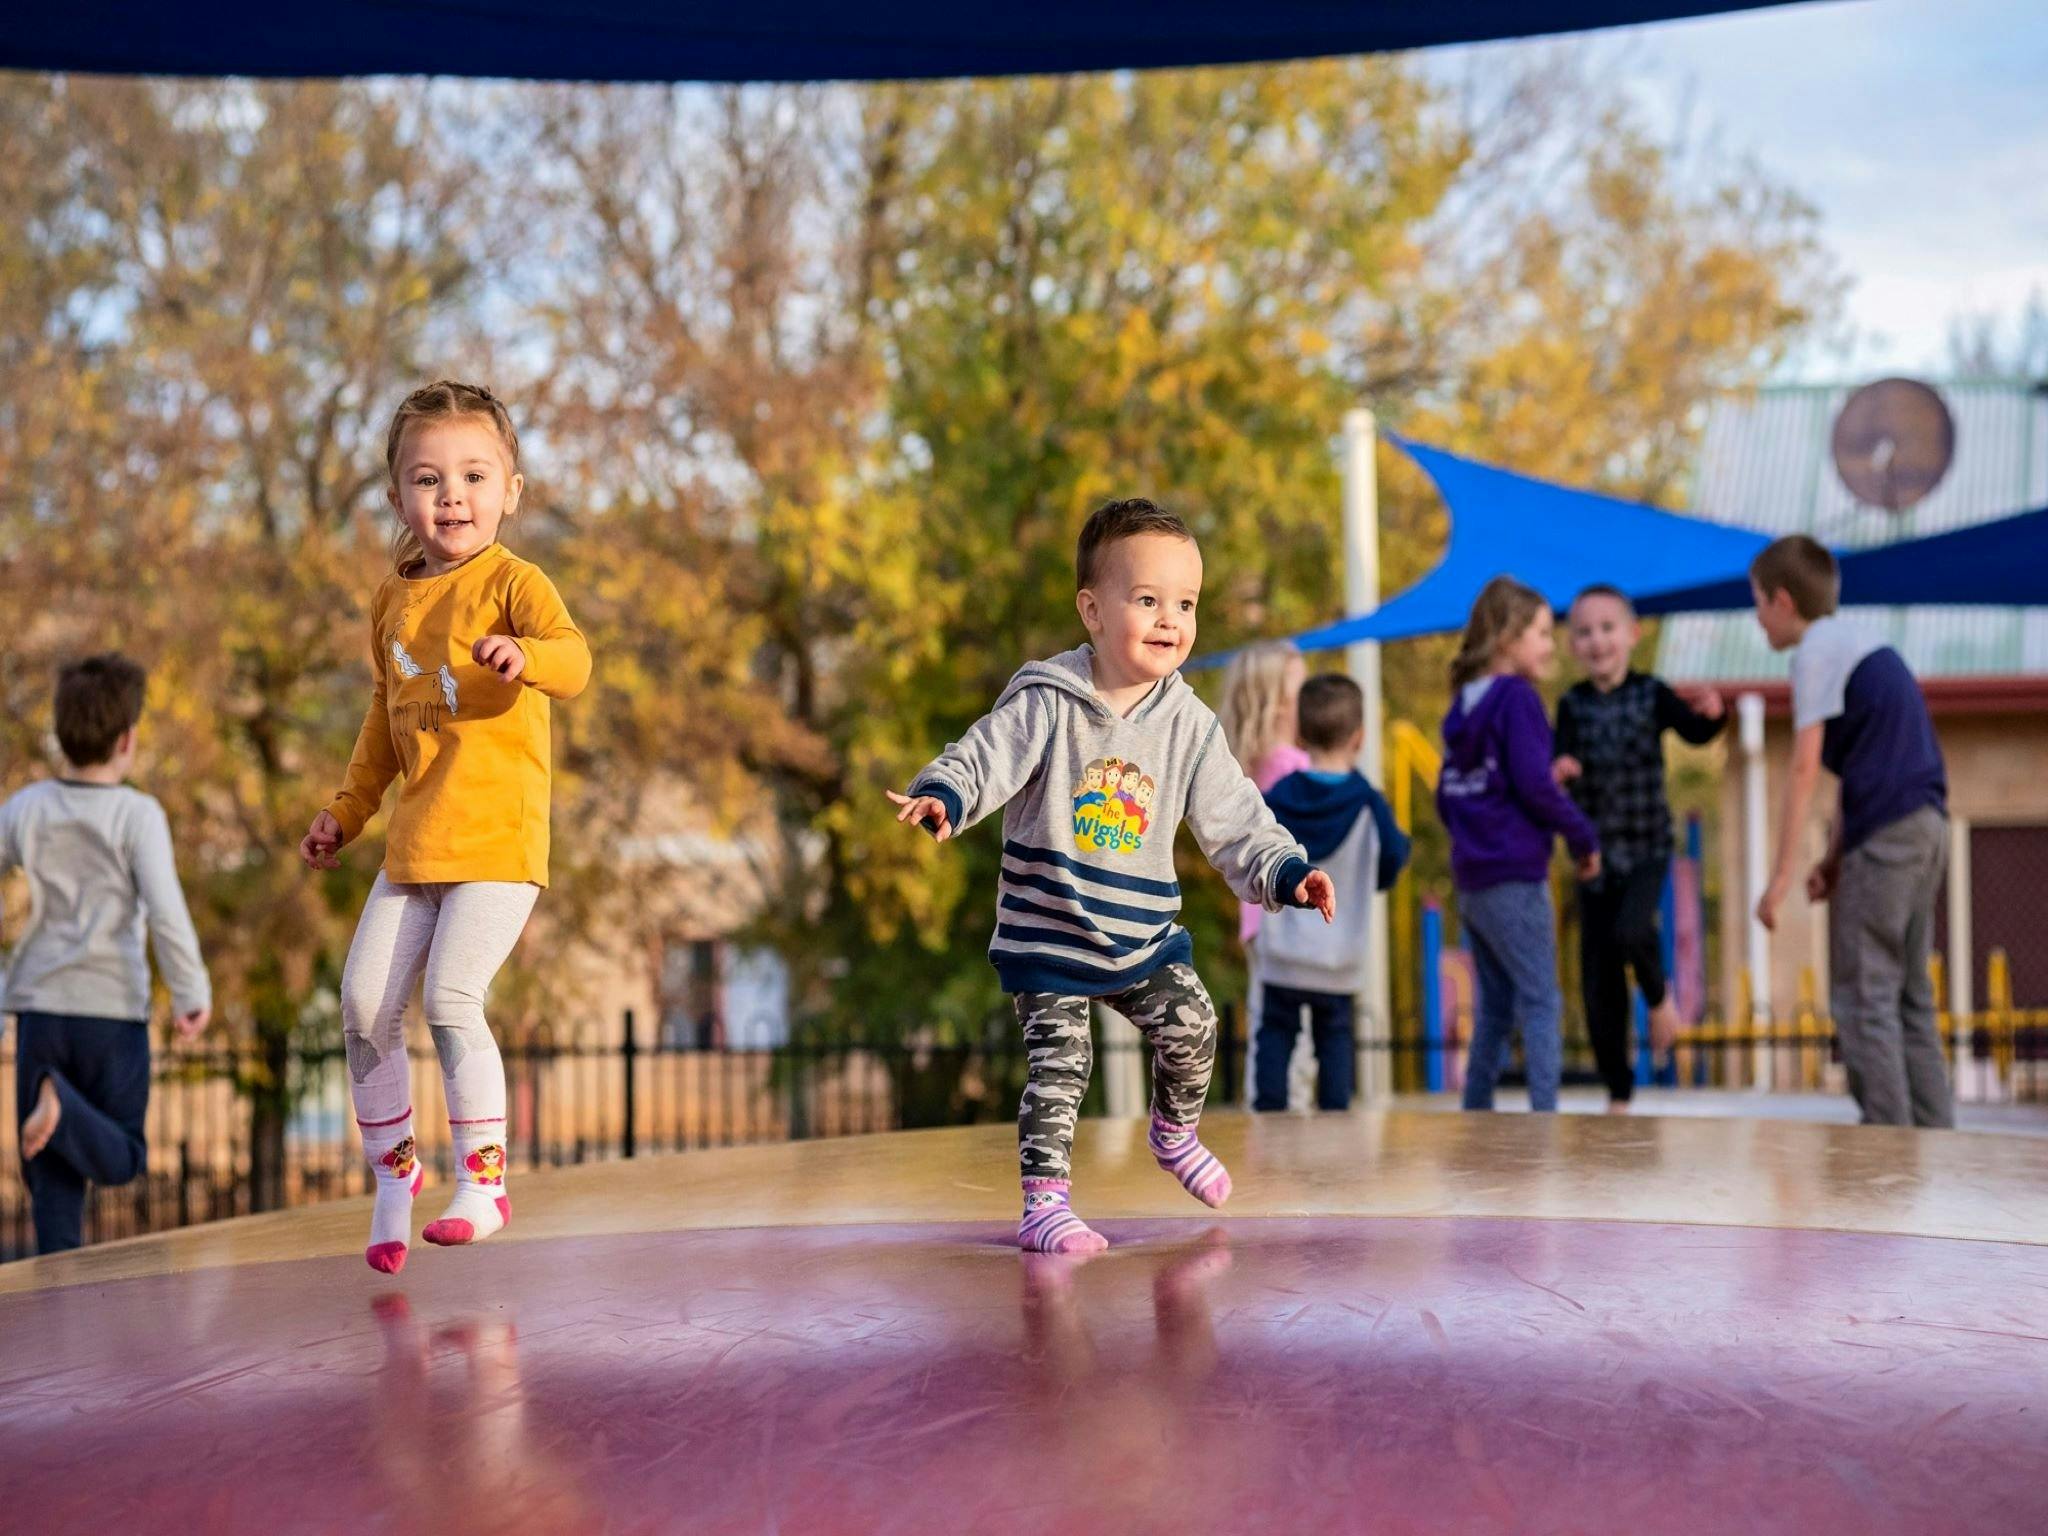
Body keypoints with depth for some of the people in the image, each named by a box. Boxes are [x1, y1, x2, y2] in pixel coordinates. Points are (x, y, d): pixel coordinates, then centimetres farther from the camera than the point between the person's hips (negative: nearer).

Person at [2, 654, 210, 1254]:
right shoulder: (138, 815, -10)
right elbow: (166, 915, -16)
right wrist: (193, 994, -4)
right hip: (114, 1009, -3)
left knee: (51, 1175, 10)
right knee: (120, 1157, 9)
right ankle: (65, 1107, -19)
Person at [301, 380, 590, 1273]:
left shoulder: (510, 581, -6)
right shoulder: (393, 602, 14)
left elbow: (573, 660, -25)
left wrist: (523, 656, -46)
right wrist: (346, 811, 26)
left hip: (498, 837, -7)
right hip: (415, 840, 7)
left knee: (450, 999, -18)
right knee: (364, 1004, 3)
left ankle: (483, 1182, -4)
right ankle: (394, 1175, 20)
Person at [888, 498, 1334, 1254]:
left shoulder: (1189, 724, -3)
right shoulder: (1045, 703, -14)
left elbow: (1234, 816, 0)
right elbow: (983, 757, -21)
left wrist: (1286, 871, -11)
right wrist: (941, 796, -42)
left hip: (1142, 934, 4)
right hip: (1048, 935, -4)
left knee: (1191, 1026, 5)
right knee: (1059, 1064, -7)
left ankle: (1175, 1133, 35)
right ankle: (1045, 1203, 4)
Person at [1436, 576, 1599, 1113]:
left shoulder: (1464, 704, 14)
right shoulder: (1517, 697, -11)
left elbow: (1447, 796, 18)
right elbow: (1534, 784, -18)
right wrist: (1583, 836, -8)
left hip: (1471, 881, 8)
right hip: (1515, 878, -8)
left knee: (1496, 1005, 15)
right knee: (1540, 1002, -5)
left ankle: (1476, 1112, 18)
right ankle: (1545, 1114, -10)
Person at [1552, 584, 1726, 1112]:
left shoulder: (1651, 693, -2)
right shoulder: (1573, 704, 2)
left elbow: (1695, 732, -10)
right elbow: (1561, 762, -4)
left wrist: (1711, 715, -31)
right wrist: (1560, 771, -26)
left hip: (1646, 847, -2)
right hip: (1595, 851, 2)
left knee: (1631, 930, -29)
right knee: (1598, 976, 3)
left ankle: (1659, 995, 6)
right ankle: (1618, 1091, 16)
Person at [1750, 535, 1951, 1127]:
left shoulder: (1818, 650, -6)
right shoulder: (1860, 642, 21)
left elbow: (1805, 767, -13)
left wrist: (1781, 876, -12)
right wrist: (1833, 857, 16)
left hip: (1884, 834, -9)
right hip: (1927, 825, 9)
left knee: (1863, 997, -5)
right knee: (1910, 996, 13)